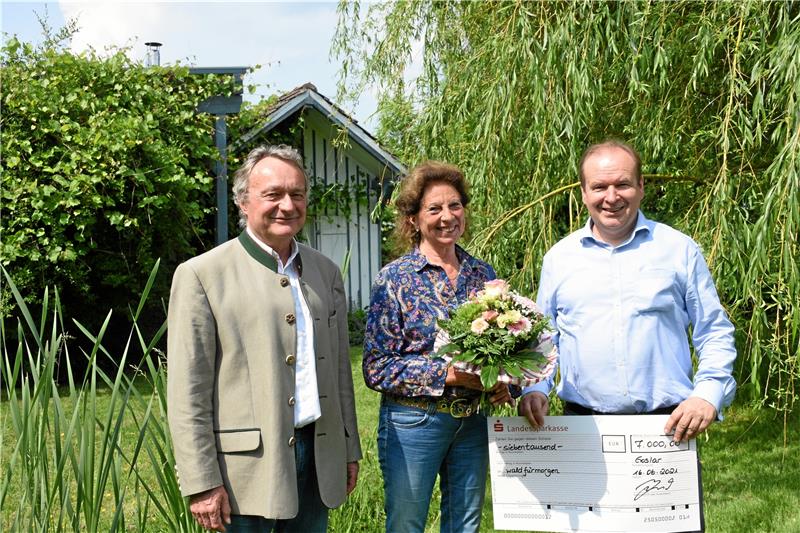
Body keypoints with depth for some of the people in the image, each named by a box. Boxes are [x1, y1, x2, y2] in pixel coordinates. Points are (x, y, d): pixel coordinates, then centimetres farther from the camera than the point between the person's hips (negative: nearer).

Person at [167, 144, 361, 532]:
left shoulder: (325, 271, 11)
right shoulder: (202, 275, -7)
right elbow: (188, 391, -9)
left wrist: (349, 449, 16)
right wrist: (201, 483, -12)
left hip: (318, 455, 5)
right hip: (247, 464, -5)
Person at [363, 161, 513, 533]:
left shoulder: (482, 274, 6)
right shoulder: (394, 279, -7)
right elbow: (377, 368, -11)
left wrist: (502, 385, -7)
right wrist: (450, 374, -19)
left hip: (474, 422, 4)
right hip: (414, 422, -4)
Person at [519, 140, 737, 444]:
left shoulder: (680, 251, 5)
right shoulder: (559, 258, 10)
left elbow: (715, 335, 7)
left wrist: (708, 396, -8)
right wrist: (533, 389, -2)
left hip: (669, 427, -1)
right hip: (583, 428, 1)